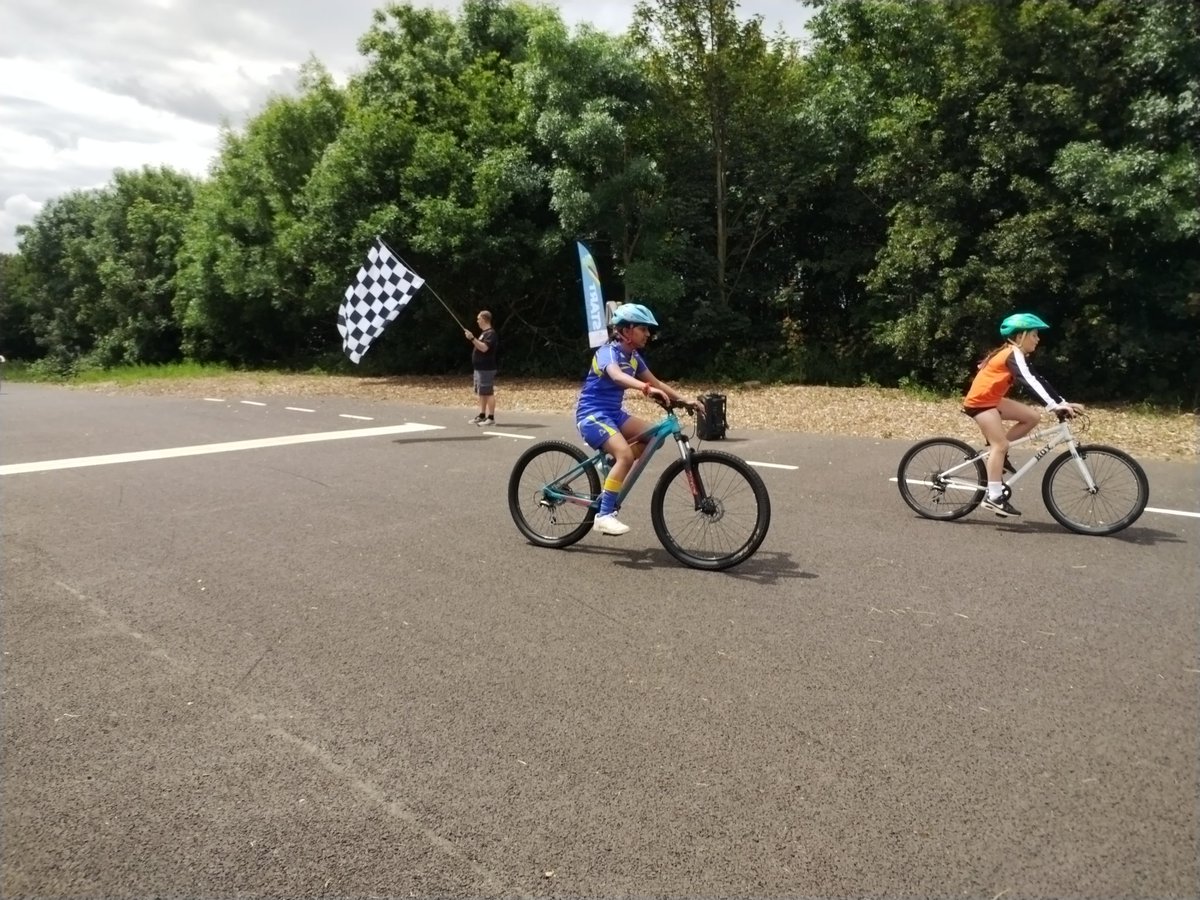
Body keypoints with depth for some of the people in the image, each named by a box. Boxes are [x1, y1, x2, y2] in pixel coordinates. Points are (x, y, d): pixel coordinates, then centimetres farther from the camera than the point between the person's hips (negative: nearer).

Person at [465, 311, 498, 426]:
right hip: (479, 368, 11)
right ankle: (482, 416, 20)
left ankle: (491, 418, -8)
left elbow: (484, 348, -27)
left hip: (486, 369, -11)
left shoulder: (490, 333, -14)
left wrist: (472, 338, -29)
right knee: (481, 393, 13)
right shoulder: (484, 333, 18)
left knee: (488, 393, -9)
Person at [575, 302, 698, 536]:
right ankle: (604, 515, -21)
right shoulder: (608, 351, -17)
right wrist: (647, 389, -55)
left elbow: (656, 382, 12)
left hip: (613, 412, 9)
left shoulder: (633, 356, 9)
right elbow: (617, 375, -39)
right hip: (592, 413, -8)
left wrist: (684, 400, 0)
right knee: (625, 454, -27)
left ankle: (612, 466, 10)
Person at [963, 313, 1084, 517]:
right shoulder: (1013, 354, -16)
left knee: (1033, 416, 5)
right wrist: (1055, 405, -37)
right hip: (980, 401, -9)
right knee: (1001, 444, -14)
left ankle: (998, 453, 10)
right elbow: (1030, 382, -30)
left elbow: (1038, 380, 12)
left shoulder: (1017, 355, 13)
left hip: (992, 399, 9)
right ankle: (994, 497, -15)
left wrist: (1063, 402, 5)